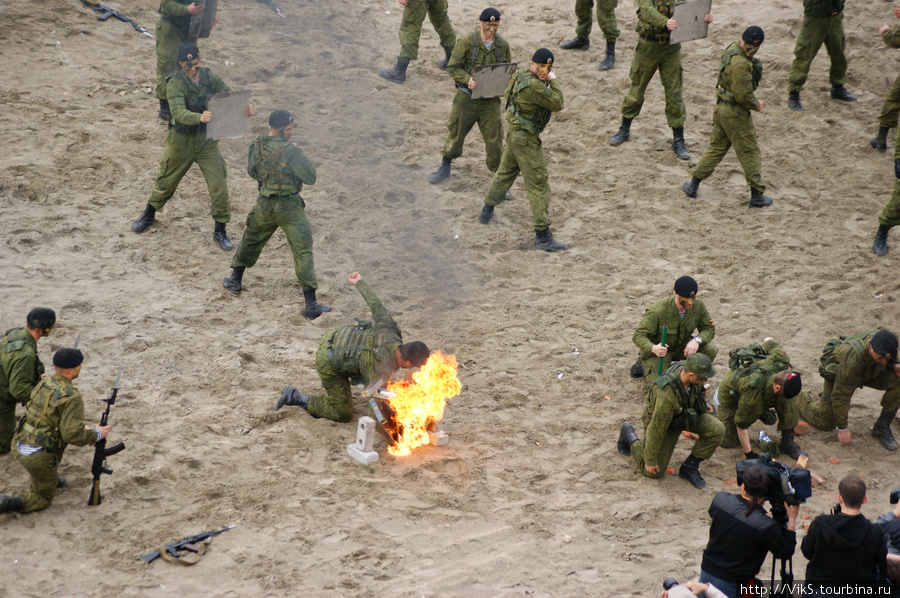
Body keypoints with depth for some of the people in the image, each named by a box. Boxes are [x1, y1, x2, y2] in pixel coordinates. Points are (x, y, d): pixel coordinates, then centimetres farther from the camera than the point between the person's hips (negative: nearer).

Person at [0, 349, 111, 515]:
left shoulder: (44, 382, 6)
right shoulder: (72, 397, -19)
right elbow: (72, 435, -23)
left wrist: (82, 428, 16)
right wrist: (96, 434, -5)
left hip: (20, 445, 8)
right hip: (39, 456, -8)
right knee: (43, 499, 12)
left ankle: (51, 479, 41)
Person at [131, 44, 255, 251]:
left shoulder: (209, 77, -7)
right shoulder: (176, 84, -20)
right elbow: (179, 112, -34)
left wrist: (244, 109, -28)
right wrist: (199, 117, -53)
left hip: (207, 140, 2)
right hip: (182, 140, -2)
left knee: (219, 185, -5)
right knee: (167, 181, 17)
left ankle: (220, 231, 10)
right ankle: (149, 214, 43)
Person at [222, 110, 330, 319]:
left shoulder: (257, 146, -4)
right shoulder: (290, 151, -21)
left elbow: (252, 171, 14)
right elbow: (310, 177, -16)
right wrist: (302, 158, -2)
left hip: (265, 205, 5)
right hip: (289, 208, -5)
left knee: (251, 239, 29)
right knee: (303, 250, 0)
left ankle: (235, 280, 43)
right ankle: (311, 305, -3)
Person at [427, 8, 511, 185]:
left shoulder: (502, 45, 0)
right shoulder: (467, 42, -11)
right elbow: (453, 67, -10)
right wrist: (467, 80, -26)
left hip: (490, 100, 2)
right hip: (466, 97, -2)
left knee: (494, 139, 1)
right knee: (456, 132, 13)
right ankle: (445, 166, 35)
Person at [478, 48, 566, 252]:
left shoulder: (520, 75, 1)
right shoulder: (534, 86, -27)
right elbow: (557, 104, -21)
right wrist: (553, 82, -7)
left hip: (514, 134, 10)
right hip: (526, 140, -10)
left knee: (505, 172, 28)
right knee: (538, 185, -6)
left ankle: (487, 211, 45)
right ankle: (542, 236, -5)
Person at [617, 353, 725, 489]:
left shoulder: (687, 368, -24)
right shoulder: (666, 394, -43)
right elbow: (657, 429, -31)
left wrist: (702, 402, 5)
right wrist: (650, 460, -21)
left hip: (687, 411, 6)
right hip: (661, 418, -6)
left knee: (717, 430, -19)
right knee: (653, 472, 0)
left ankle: (689, 468, 0)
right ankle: (628, 434, 24)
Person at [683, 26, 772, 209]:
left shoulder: (731, 49, 3)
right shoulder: (740, 64, -28)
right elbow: (743, 96, -26)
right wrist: (756, 105, -6)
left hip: (721, 108, 9)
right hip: (735, 113, -9)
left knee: (716, 147, 21)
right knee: (749, 153, 5)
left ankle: (693, 185, 23)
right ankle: (757, 196, 15)